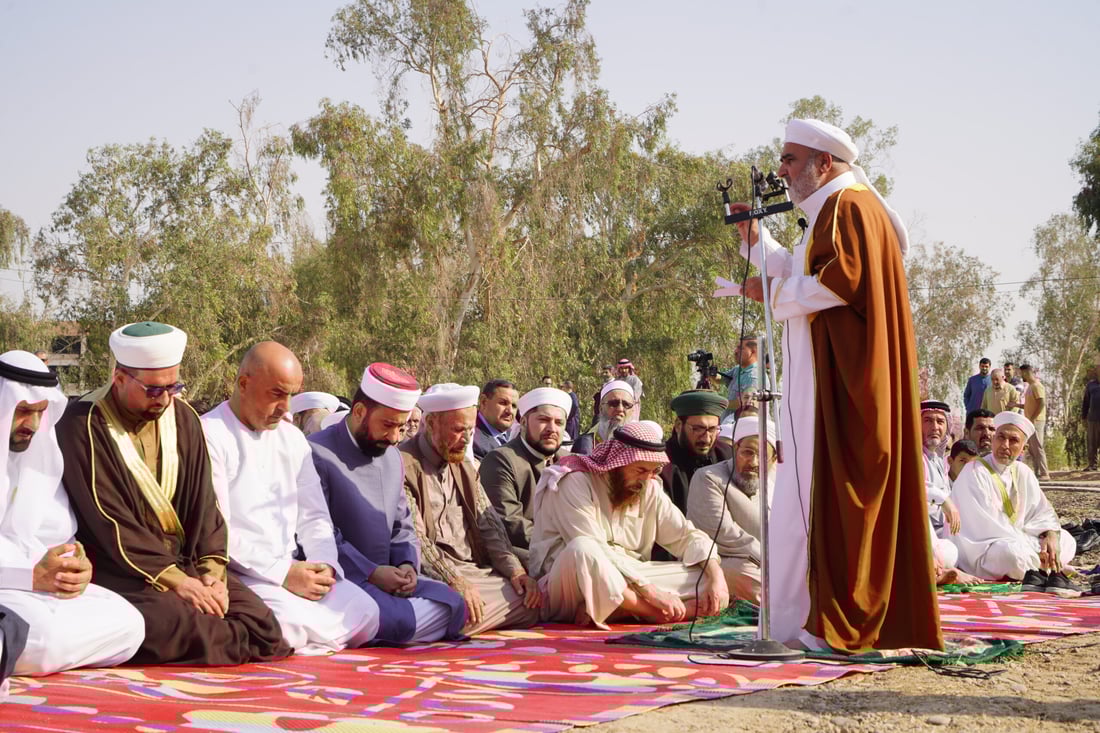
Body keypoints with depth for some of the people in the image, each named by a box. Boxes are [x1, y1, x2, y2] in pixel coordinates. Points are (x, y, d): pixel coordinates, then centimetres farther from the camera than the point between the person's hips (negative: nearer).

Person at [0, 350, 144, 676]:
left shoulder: (40, 455, 14)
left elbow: (59, 536, 16)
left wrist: (77, 569, -8)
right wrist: (33, 577, -23)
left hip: (43, 584, 8)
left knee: (127, 623, -15)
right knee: (46, 636, -36)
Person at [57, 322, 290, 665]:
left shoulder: (183, 418, 8)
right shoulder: (85, 424, -10)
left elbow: (203, 503, 7)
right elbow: (107, 519, -16)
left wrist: (212, 570, -10)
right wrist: (174, 580, -21)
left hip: (182, 562, 5)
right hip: (117, 567, -5)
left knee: (259, 621, -19)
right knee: (171, 621, -36)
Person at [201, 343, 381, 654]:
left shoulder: (292, 438, 17)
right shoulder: (209, 437, -7)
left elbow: (313, 516, 16)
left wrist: (324, 565, -6)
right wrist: (283, 573, -18)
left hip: (294, 569, 7)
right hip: (239, 575, -7)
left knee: (364, 613, -16)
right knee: (296, 621, -33)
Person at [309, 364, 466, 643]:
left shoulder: (392, 456, 17)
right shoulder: (319, 455, -12)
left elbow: (403, 526, 20)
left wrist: (407, 564, -2)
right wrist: (372, 573, -19)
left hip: (385, 578, 9)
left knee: (452, 605, -10)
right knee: (399, 620, -32)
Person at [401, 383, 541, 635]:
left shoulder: (463, 467, 20)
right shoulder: (404, 465, -8)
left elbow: (488, 524, 14)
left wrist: (515, 569, -2)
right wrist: (455, 582, -24)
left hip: (476, 571, 8)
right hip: (435, 578, -8)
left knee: (533, 600, -11)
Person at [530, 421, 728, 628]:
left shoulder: (649, 488, 8)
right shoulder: (576, 482, -12)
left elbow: (686, 535, 8)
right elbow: (590, 552, -22)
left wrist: (717, 576, -11)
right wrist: (650, 591, -25)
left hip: (626, 588, 6)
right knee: (582, 550, -39)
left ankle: (607, 613, -23)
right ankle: (653, 614, -21)